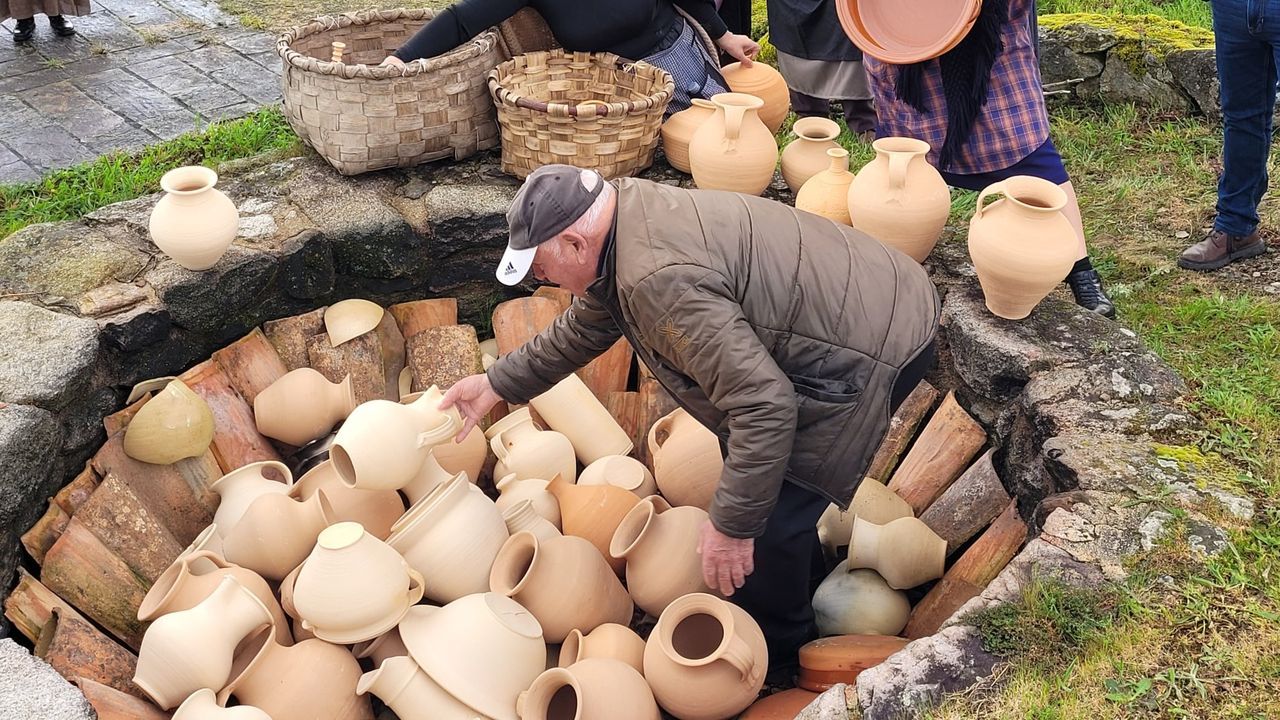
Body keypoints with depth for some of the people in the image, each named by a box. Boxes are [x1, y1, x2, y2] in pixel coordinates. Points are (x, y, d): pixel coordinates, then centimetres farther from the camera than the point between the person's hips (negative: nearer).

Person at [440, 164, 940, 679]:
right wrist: (496, 384, 22)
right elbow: (584, 327, 17)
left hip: (877, 344, -10)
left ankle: (773, 652, 22)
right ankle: (797, 563, 47)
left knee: (768, 517, -7)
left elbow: (764, 407, -32)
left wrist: (732, 525, -22)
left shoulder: (659, 280, -31)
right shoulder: (626, 207, 1)